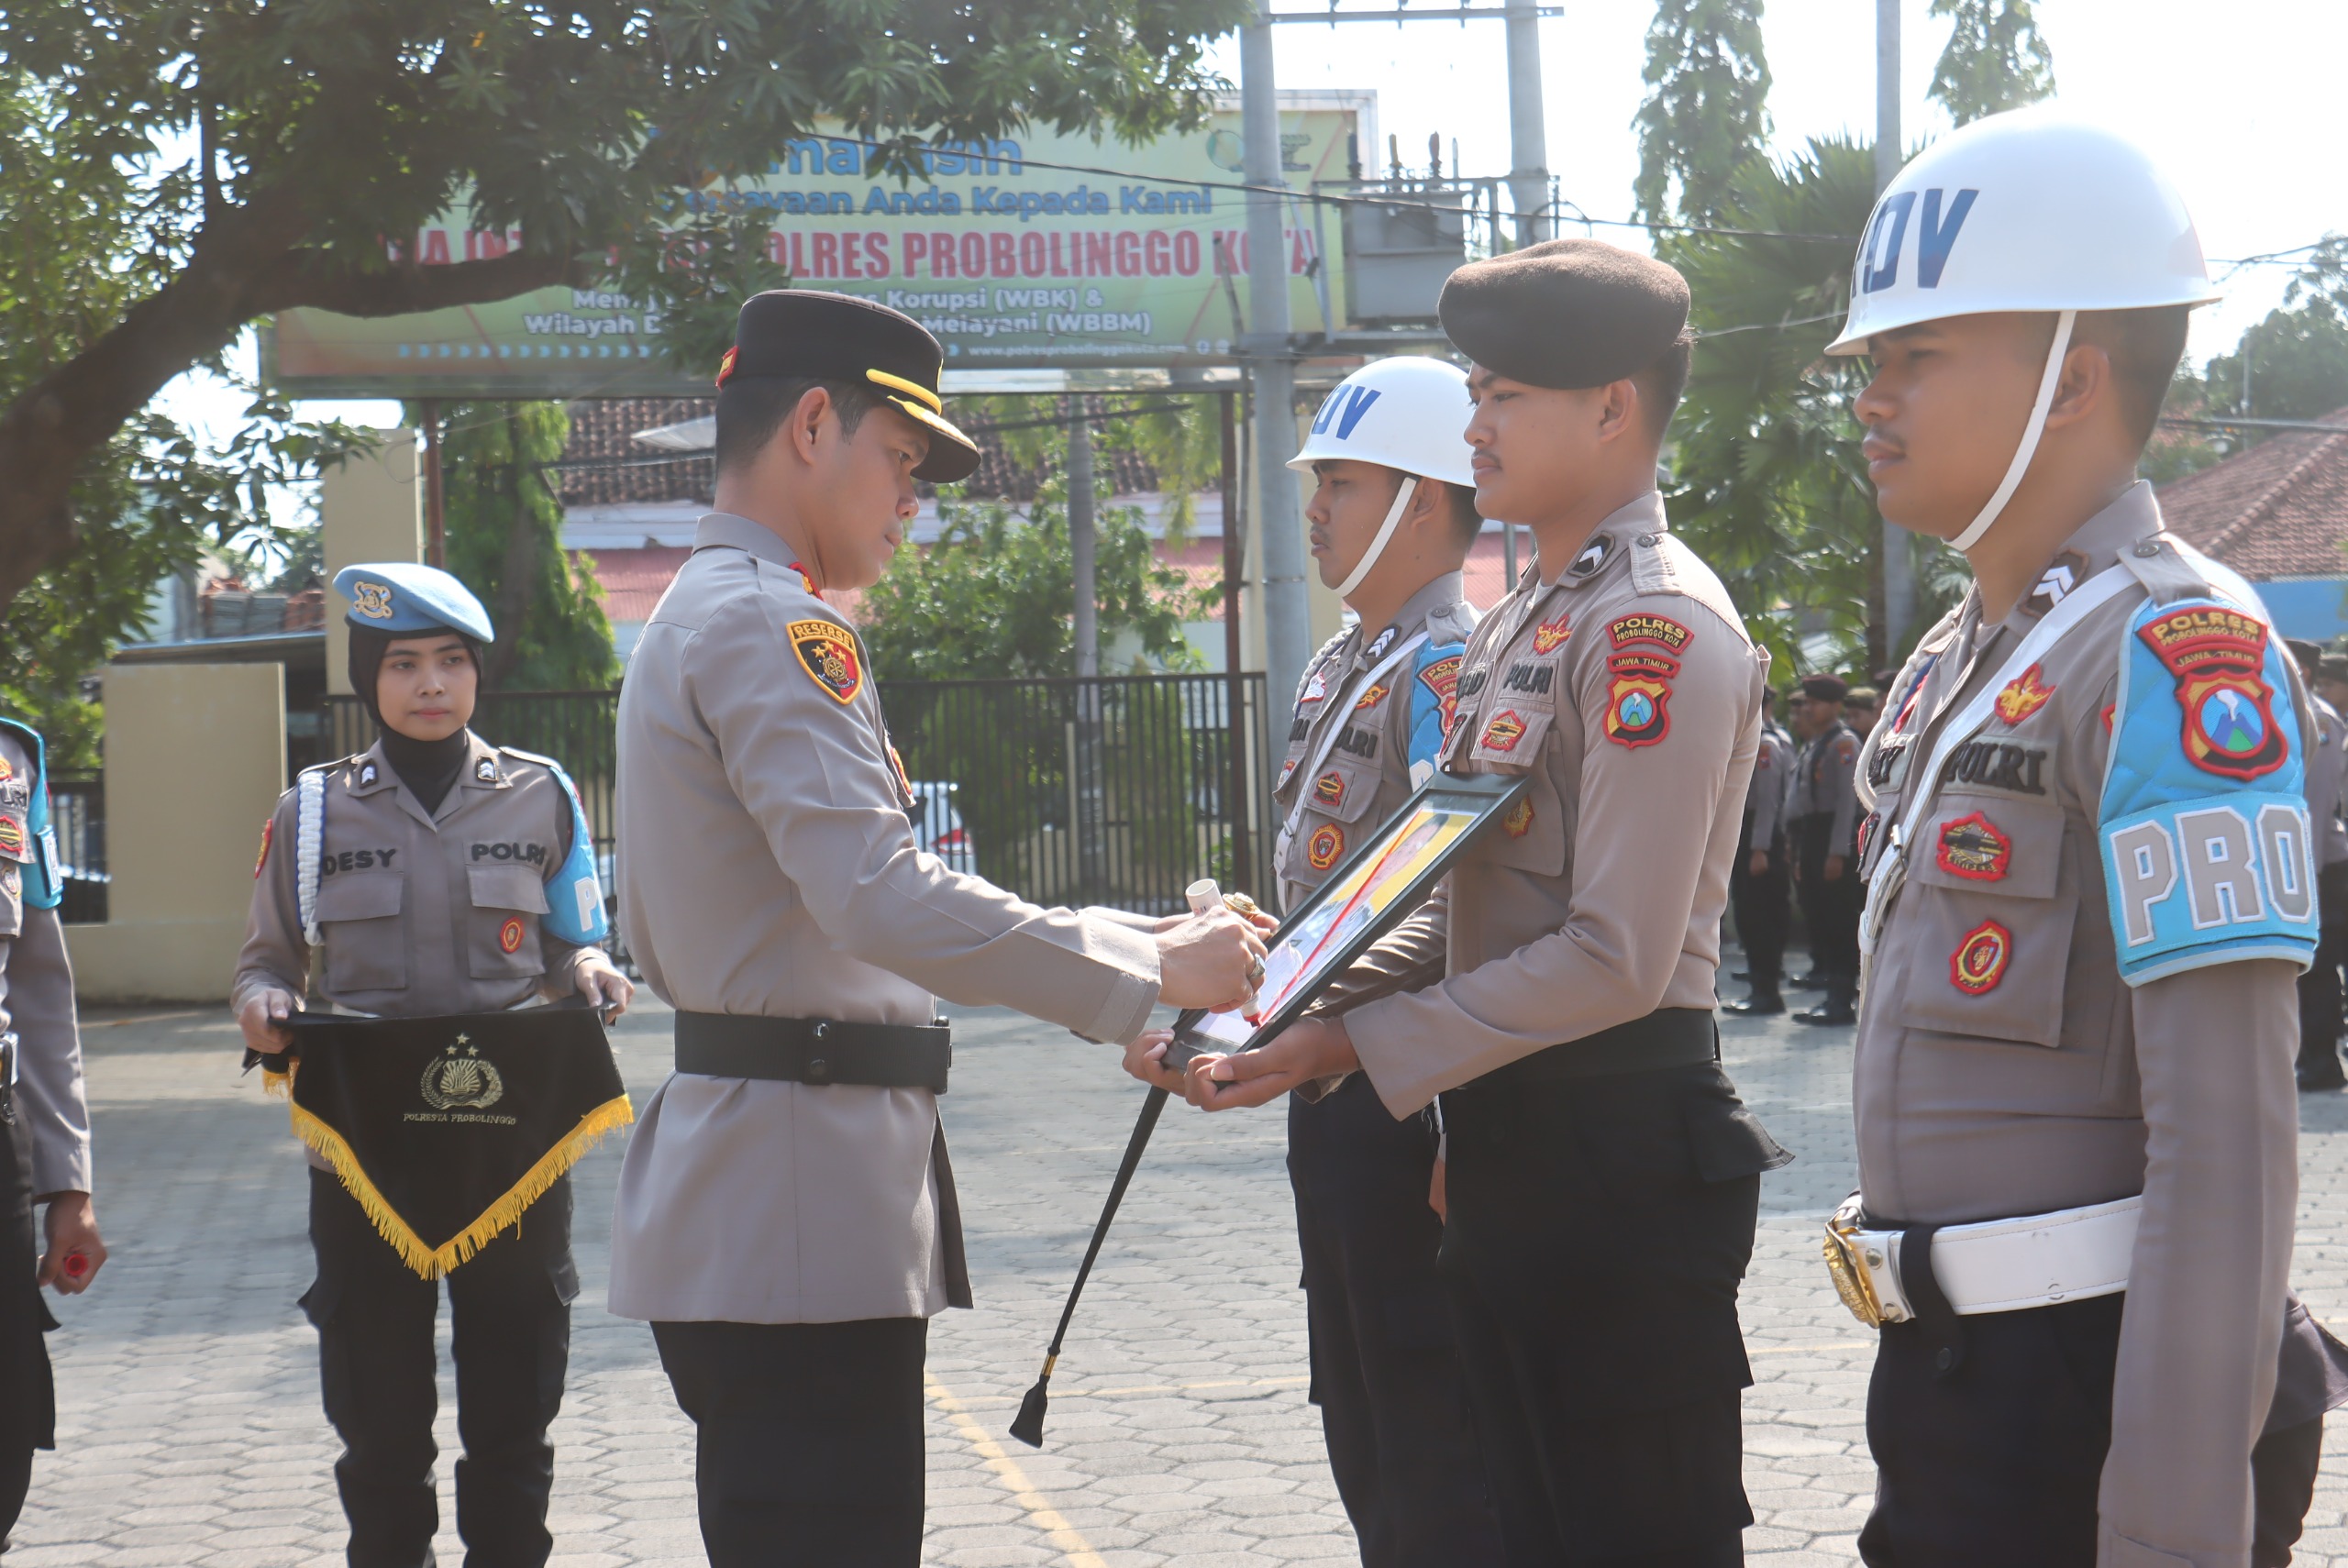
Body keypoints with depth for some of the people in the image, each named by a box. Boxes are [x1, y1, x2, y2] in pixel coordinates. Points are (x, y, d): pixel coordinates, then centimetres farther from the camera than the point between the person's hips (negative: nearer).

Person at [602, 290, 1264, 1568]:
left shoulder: (687, 621, 20)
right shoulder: (771, 627, -14)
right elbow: (884, 901, -25)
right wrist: (1151, 967, -20)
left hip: (737, 1208, 11)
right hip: (807, 1218, -11)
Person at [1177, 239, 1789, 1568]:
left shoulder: (1660, 626, -15)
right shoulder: (1522, 625, 16)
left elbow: (1616, 958, -20)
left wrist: (1348, 1047, -17)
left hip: (1623, 1156, -10)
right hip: (1510, 1147, 10)